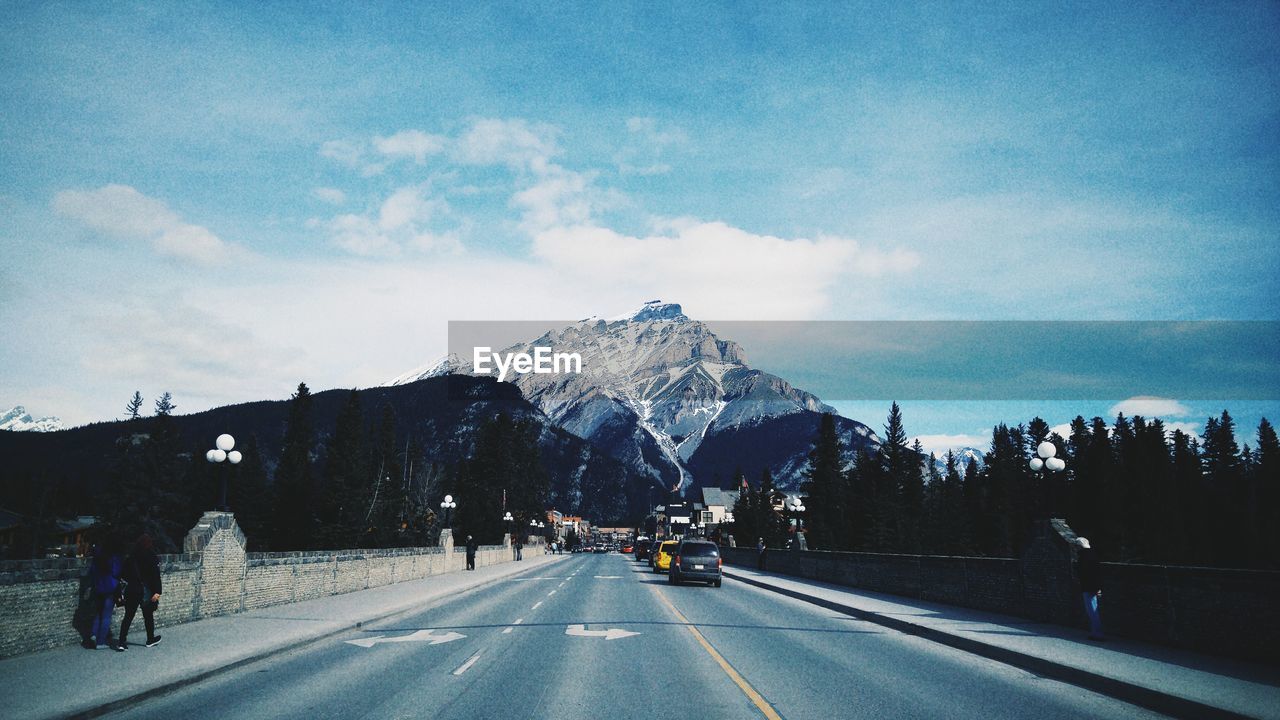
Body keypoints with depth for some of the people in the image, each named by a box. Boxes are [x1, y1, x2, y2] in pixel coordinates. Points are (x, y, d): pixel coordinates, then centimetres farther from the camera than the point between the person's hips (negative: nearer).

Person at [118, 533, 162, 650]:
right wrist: (157, 591, -13)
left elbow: (124, 574, 5)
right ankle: (151, 639, 25)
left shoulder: (131, 556, 3)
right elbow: (155, 575, -14)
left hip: (131, 590, 3)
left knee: (128, 616, 6)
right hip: (146, 591, -3)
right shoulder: (151, 556, -9)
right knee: (148, 616, 12)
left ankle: (121, 643, 0)